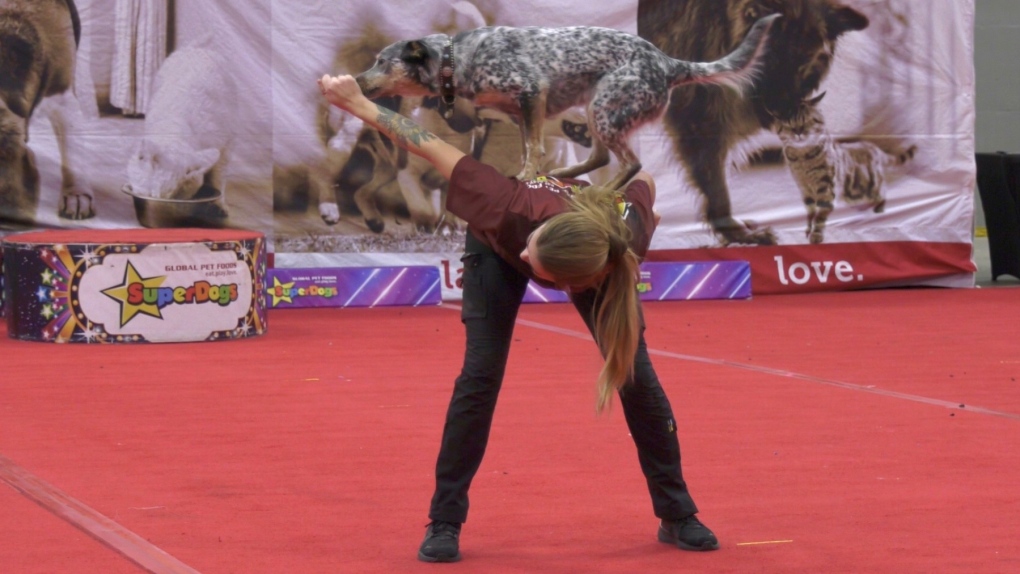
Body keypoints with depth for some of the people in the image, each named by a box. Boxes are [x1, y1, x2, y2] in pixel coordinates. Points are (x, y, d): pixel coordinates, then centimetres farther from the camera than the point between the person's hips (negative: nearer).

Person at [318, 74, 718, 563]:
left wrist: (642, 189, 4)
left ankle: (676, 516, 12)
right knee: (480, 373, -12)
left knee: (636, 373, -3)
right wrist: (359, 105, -31)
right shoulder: (512, 212, -47)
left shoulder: (630, 236, -43)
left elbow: (643, 181, -20)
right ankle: (444, 523, 0)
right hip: (496, 247, -1)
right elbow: (435, 151, -38)